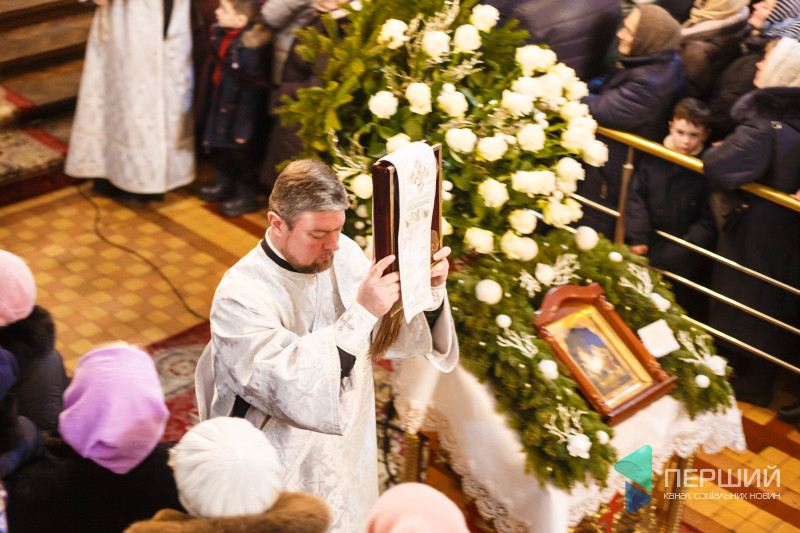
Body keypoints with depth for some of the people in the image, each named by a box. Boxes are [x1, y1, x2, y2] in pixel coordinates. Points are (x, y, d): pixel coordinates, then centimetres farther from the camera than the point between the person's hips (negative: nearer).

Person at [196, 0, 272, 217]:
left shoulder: (250, 46, -29)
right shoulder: (221, 35, -4)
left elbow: (252, 89, -24)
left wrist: (244, 126, -20)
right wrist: (205, 106, 15)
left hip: (238, 111, -8)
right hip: (220, 106, 8)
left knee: (242, 154, 11)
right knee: (221, 150, 25)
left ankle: (245, 196, 30)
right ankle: (224, 185, 47)